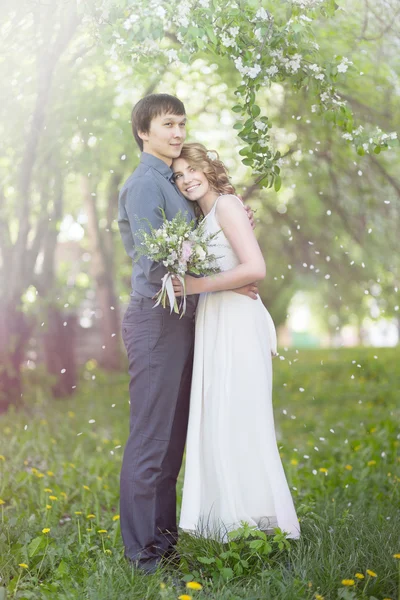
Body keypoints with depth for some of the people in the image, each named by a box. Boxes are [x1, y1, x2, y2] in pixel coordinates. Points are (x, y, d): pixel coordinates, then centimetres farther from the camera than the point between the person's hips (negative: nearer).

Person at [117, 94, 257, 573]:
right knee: (151, 439, -6)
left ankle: (164, 536, 23)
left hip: (179, 321, 10)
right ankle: (144, 551, 1)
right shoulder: (144, 184, -11)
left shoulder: (172, 184, 19)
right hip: (156, 320, -10)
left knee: (173, 437, 14)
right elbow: (156, 266, -20)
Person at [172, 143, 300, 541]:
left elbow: (255, 269, -17)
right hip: (214, 325, 9)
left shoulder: (226, 204, -6)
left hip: (236, 325, -9)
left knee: (237, 423, -8)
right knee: (217, 424, 8)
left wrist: (199, 286, -13)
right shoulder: (205, 217, 21)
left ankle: (258, 524, 0)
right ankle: (229, 526, 14)